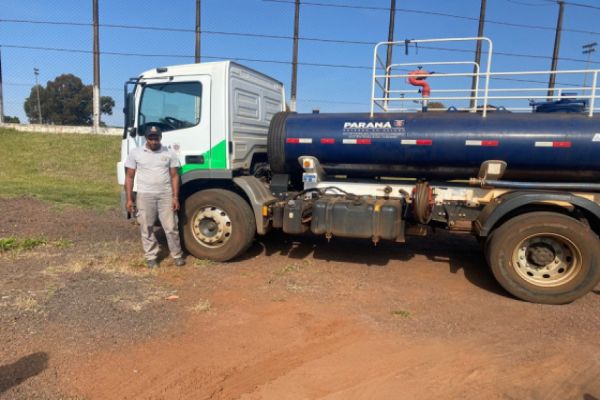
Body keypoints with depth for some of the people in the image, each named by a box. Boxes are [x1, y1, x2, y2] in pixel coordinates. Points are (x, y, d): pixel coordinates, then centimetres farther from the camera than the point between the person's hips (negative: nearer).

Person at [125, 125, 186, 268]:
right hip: (145, 196, 0)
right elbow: (129, 177, 4)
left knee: (171, 227, 2)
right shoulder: (135, 153, 2)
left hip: (166, 195, 0)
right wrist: (129, 199, -1)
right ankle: (151, 257, 19)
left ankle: (177, 255, 16)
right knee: (147, 229, 6)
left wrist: (175, 197, -3)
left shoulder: (169, 154, 3)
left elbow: (174, 176, 4)